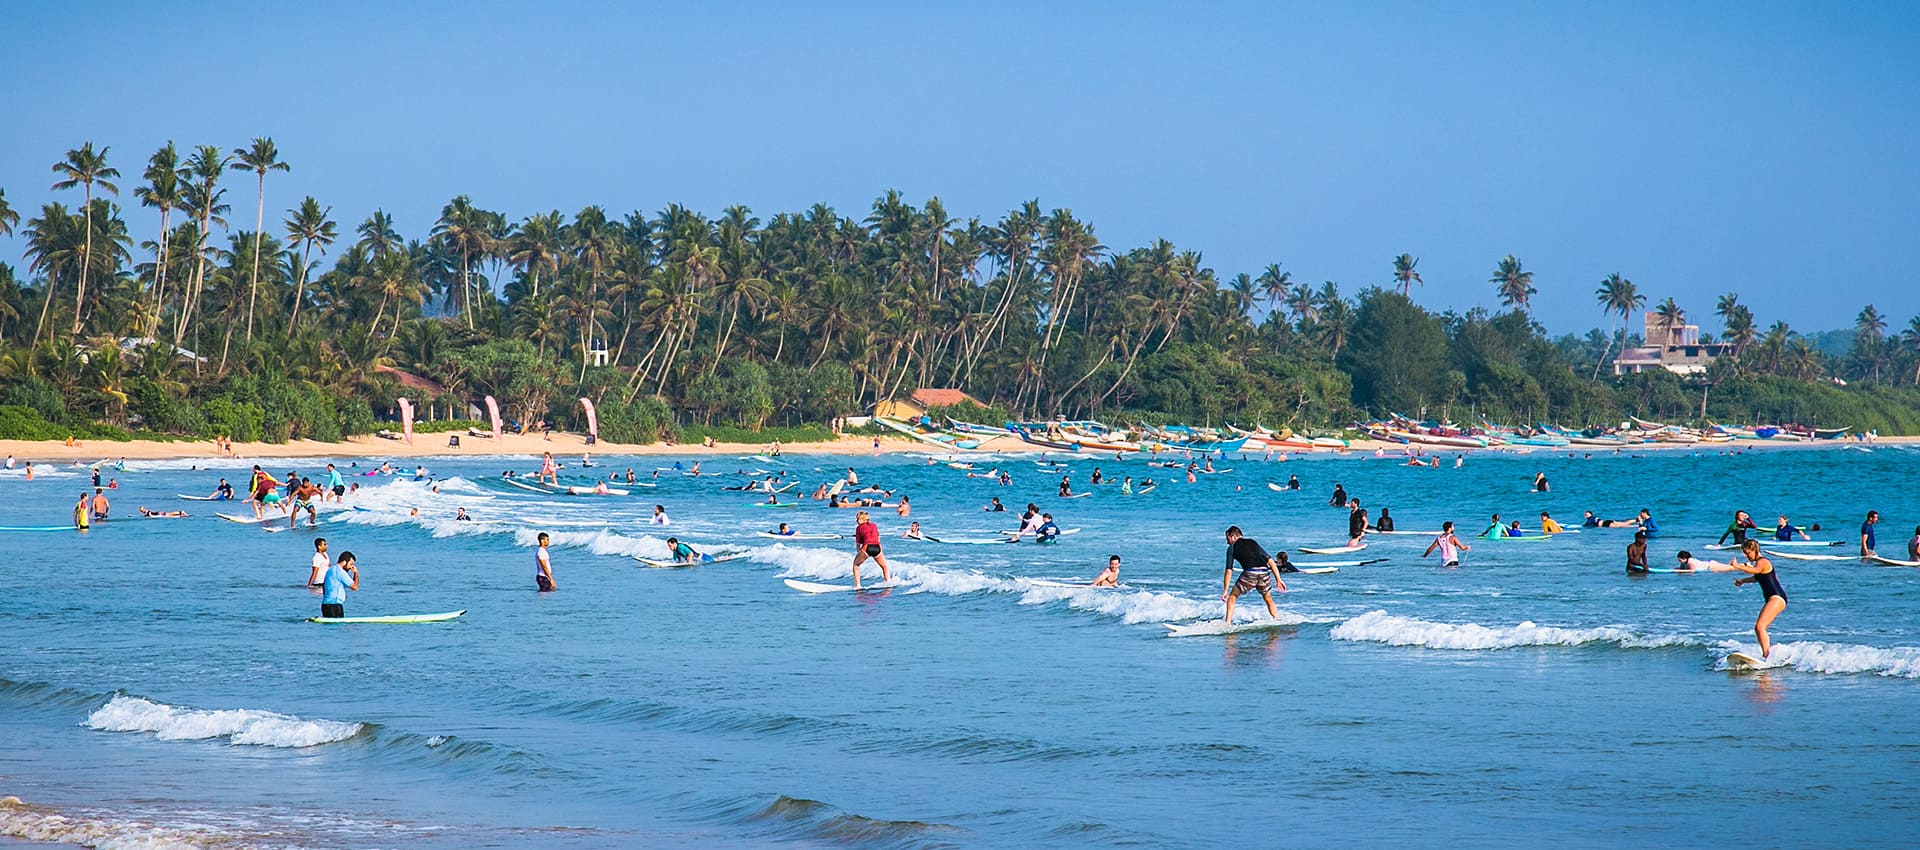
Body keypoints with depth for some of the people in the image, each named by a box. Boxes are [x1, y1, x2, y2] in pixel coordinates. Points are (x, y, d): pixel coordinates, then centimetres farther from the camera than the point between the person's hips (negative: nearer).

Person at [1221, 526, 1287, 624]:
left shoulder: (1232, 548, 15)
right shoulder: (1253, 542, 27)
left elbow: (1229, 571, 7)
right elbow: (1270, 560, 20)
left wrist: (1225, 591, 8)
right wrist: (1278, 579, 21)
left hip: (1250, 573, -4)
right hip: (1265, 572, 4)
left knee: (1232, 597, 14)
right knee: (1268, 599, 27)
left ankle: (1228, 624, 4)